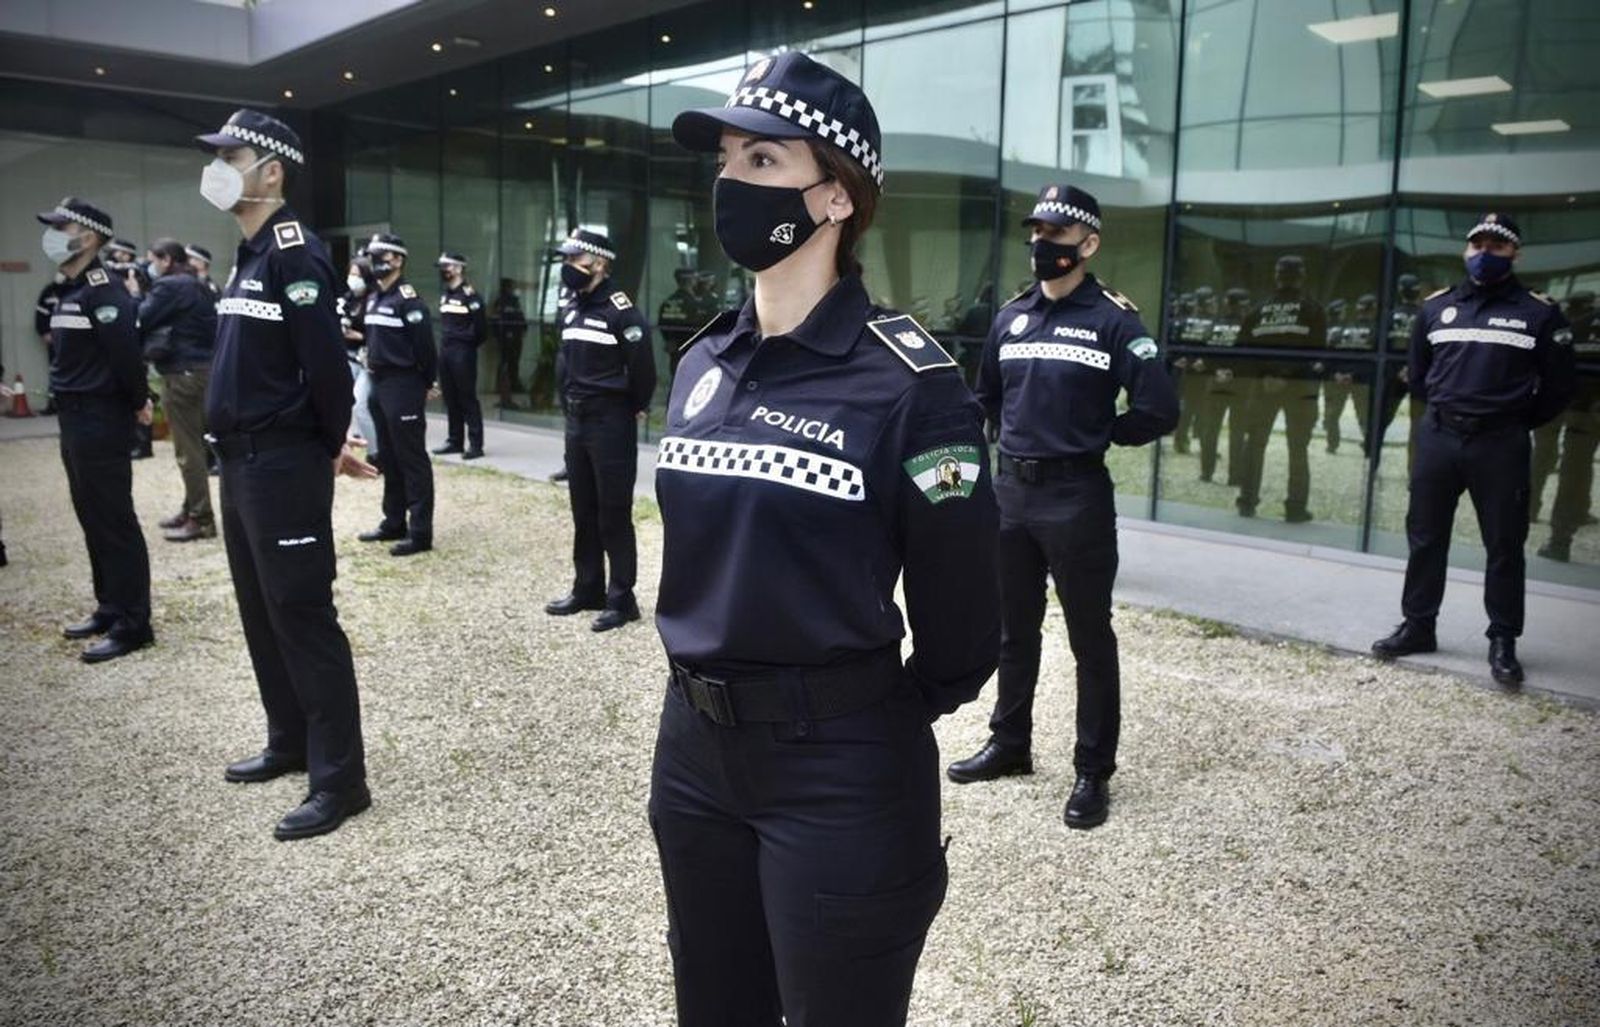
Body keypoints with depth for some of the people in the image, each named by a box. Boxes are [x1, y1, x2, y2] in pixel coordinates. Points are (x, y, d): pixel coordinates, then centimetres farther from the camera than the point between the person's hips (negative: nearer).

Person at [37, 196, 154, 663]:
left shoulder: (103, 290, -16)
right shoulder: (69, 290, 15)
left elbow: (127, 350, -24)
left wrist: (137, 402, -11)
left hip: (102, 421, -10)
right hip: (75, 418, 10)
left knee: (114, 522, -5)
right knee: (92, 519, 15)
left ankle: (132, 624, 0)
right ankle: (110, 607, 26)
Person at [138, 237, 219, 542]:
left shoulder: (170, 286, -12)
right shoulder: (196, 286, 16)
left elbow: (139, 320, -12)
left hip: (183, 373, -10)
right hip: (200, 368, 10)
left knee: (188, 449, -5)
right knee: (195, 445, 16)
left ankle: (201, 519, -3)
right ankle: (192, 509, 25)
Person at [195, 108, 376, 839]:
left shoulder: (294, 252, -16)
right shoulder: (248, 255, 15)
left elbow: (325, 360, -21)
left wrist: (329, 448, -8)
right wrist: (250, 447, 14)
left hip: (284, 466, -10)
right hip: (242, 461, 10)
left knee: (302, 617, -6)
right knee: (260, 612, 17)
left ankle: (341, 778, 2)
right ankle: (289, 743, 31)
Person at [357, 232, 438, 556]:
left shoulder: (407, 299, -14)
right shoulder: (373, 297, 14)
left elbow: (424, 344, -15)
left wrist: (427, 383, -7)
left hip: (403, 385, -9)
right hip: (379, 383, 9)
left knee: (412, 459, -6)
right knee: (388, 457, 14)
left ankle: (420, 533, -3)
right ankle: (394, 523, 24)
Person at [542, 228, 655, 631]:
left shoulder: (620, 310, -15)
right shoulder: (570, 309, 11)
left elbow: (642, 367, -15)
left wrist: (634, 409, -4)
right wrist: (568, 403, 15)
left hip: (611, 423, -8)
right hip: (577, 421, 8)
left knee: (613, 514, -2)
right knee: (583, 511, 14)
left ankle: (621, 599, 6)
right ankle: (587, 589, 26)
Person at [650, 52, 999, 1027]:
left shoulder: (909, 380, -16)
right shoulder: (703, 363, 4)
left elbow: (958, 626, -10)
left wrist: (870, 728, 4)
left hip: (841, 773, -6)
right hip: (695, 747, 7)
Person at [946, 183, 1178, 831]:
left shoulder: (1113, 320, -8)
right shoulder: (1010, 317, 9)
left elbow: (1159, 409, -13)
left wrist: (1095, 436, -3)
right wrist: (1020, 436, 8)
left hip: (1078, 499, -6)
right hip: (1010, 491, 6)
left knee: (1090, 640, 4)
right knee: (1014, 631, 17)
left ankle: (1093, 772, 15)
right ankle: (1009, 745, 32)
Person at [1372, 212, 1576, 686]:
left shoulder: (1539, 312, -1)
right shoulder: (1436, 306, 8)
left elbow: (1557, 386, 3)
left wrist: (1516, 425, 7)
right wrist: (1445, 410, 14)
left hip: (1501, 445, -3)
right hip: (1438, 437, 3)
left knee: (1504, 545, 3)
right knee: (1425, 536, 9)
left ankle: (1503, 642, 11)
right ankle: (1417, 626, 21)